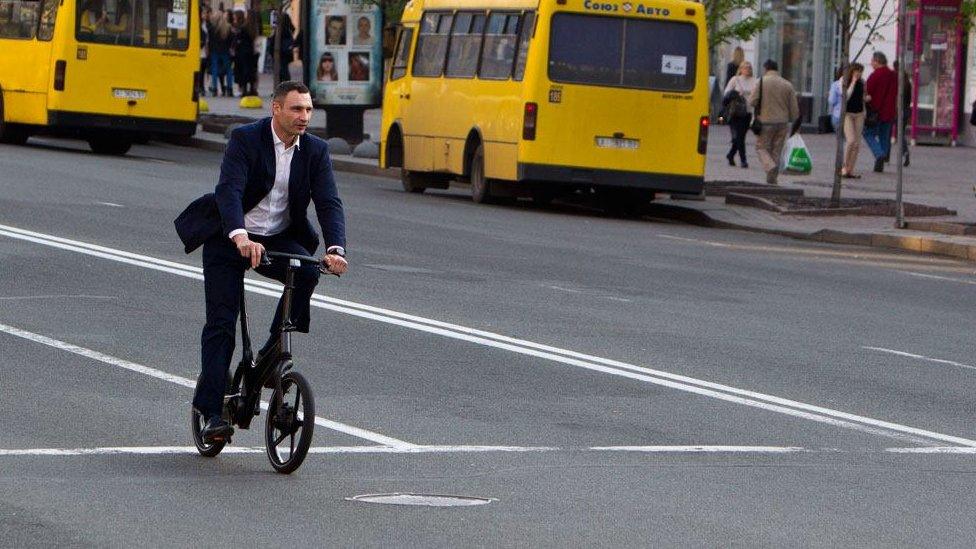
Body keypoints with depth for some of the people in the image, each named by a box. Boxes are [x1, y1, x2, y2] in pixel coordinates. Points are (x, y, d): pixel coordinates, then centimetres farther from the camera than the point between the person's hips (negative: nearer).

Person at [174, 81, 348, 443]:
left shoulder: (315, 151, -4)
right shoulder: (246, 139, -16)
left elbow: (329, 203, -14)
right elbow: (229, 190, -30)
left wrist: (336, 249, -33)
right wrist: (241, 237, -48)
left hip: (278, 239, 3)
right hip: (229, 239, -3)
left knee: (307, 271, -28)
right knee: (221, 322, -10)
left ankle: (272, 353, -12)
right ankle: (212, 412, -8)